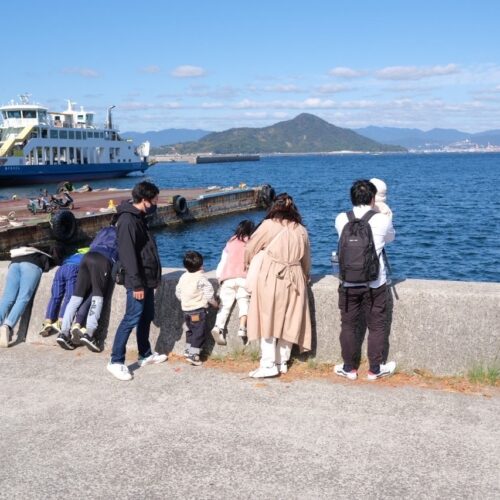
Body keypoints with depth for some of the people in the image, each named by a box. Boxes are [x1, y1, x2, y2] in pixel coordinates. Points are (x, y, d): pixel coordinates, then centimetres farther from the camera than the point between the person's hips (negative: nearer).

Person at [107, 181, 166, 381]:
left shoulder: (139, 217, 13)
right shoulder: (127, 221, -18)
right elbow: (128, 255, -23)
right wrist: (136, 284, -24)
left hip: (147, 278, 10)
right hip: (138, 281, -10)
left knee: (146, 317, 16)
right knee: (132, 319, -8)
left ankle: (145, 355, 28)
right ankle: (116, 361, -2)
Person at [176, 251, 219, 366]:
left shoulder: (183, 277, 5)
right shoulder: (201, 278, -13)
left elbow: (178, 293, 12)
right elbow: (208, 293, -13)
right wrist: (214, 303, 4)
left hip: (185, 309, 7)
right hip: (198, 310, -7)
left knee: (190, 331, 22)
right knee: (198, 333, -1)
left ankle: (188, 350, 27)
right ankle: (193, 355, -5)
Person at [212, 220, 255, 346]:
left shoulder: (231, 242, 24)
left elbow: (223, 261, 22)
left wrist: (219, 276, 27)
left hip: (228, 278, 2)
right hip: (244, 277, -2)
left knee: (225, 304, 1)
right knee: (244, 302, -4)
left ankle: (218, 327, -20)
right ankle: (242, 328, -26)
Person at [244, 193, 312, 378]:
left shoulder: (269, 225, -4)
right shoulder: (301, 230, 8)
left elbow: (250, 248, 5)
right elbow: (306, 260, 16)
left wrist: (248, 264, 25)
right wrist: (304, 276, 34)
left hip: (272, 278, -4)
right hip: (294, 279, 4)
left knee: (268, 320, 1)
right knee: (288, 322, 12)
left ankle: (269, 364, -2)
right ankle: (282, 362, 20)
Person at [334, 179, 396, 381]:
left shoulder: (341, 219, -3)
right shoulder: (383, 220, -8)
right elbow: (390, 237, 14)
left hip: (348, 283, 2)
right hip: (375, 284, -1)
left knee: (348, 326, 13)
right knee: (376, 327, 12)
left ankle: (349, 368, 22)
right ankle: (375, 369, 21)